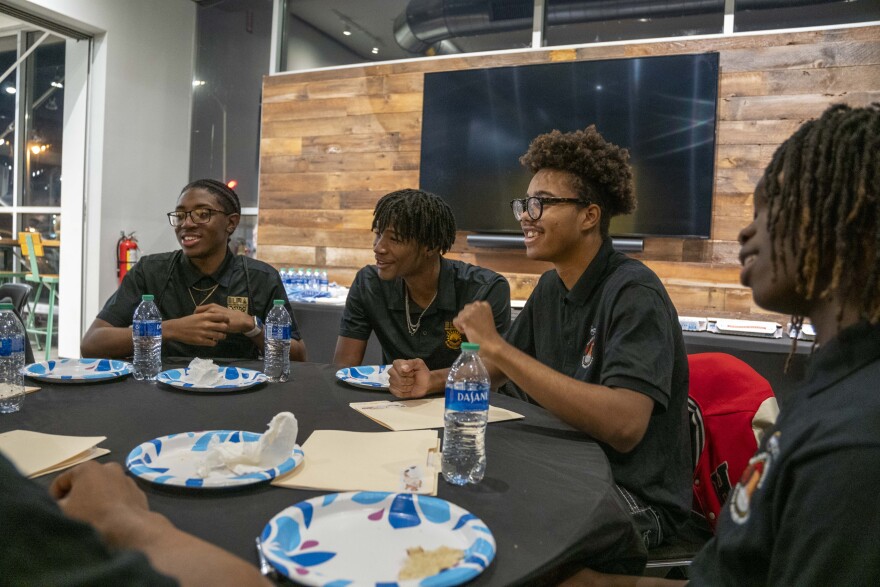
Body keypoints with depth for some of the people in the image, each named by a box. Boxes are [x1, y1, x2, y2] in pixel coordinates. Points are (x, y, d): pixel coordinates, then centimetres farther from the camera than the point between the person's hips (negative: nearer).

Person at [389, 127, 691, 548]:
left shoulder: (634, 293, -21)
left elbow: (624, 426, -35)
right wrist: (432, 381, -6)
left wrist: (497, 345, -33)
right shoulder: (552, 285, 3)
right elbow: (497, 367, 15)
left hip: (635, 496, -7)